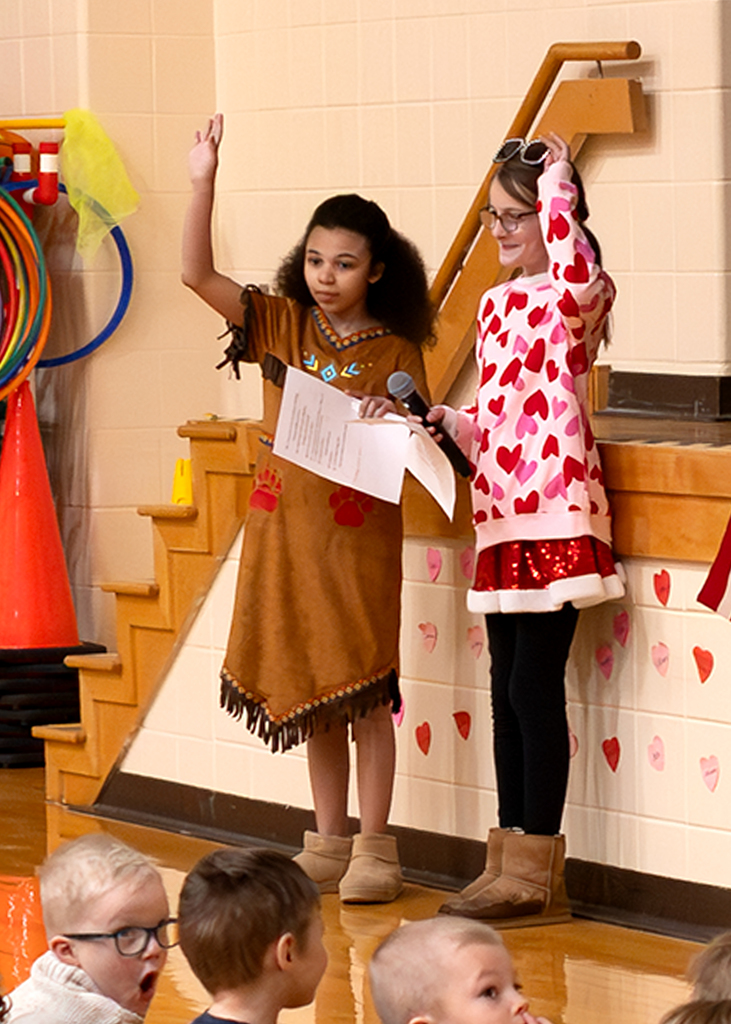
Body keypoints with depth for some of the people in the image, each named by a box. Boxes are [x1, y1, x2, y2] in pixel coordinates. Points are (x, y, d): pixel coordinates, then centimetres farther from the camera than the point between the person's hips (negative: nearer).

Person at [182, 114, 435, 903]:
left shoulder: (394, 352, -3)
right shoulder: (282, 325, 3)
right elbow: (197, 275, -7)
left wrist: (388, 423, -23)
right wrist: (202, 183, -17)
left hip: (358, 531, -3)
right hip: (284, 527, 4)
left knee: (362, 688, -3)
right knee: (309, 690, 11)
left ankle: (373, 848, 5)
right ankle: (328, 844, 20)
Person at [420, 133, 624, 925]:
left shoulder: (573, 294, -6)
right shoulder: (495, 304, 18)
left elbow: (569, 249, -32)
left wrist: (557, 177, -17)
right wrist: (444, 422, 6)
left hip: (554, 510, -8)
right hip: (501, 516, 8)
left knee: (535, 684, -7)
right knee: (507, 689, 10)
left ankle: (535, 873, -1)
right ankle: (508, 866, 17)